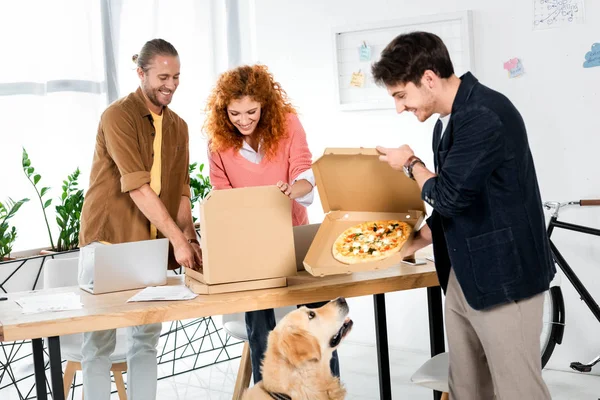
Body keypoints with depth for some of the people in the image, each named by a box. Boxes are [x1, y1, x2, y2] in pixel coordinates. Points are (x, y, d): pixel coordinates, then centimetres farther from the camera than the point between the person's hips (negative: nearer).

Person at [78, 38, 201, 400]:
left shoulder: (178, 126, 10)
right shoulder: (118, 116, -12)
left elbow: (180, 190, 9)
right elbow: (138, 187, -20)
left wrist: (190, 238, -7)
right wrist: (177, 238, -23)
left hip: (153, 244, 6)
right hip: (108, 238, -6)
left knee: (148, 336, 9)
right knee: (100, 338, 1)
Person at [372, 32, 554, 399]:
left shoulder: (485, 115, -20)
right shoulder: (449, 123, 11)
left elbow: (448, 196, -21)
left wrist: (411, 163, -3)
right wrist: (412, 245, 13)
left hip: (503, 276, -9)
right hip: (463, 276, 9)